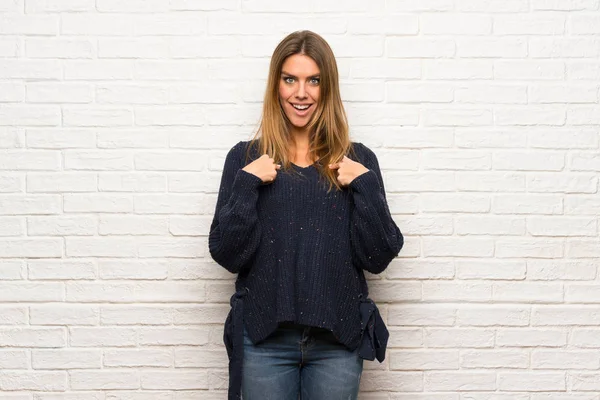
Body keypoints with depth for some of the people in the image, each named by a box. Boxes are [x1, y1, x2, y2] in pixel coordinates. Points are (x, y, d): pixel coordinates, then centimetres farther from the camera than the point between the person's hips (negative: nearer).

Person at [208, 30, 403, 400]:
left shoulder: (358, 161, 2)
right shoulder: (246, 158, 0)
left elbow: (378, 258, -2)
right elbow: (227, 255, -4)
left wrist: (365, 185, -12)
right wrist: (246, 184, -14)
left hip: (338, 338, 1)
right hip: (264, 337, 0)